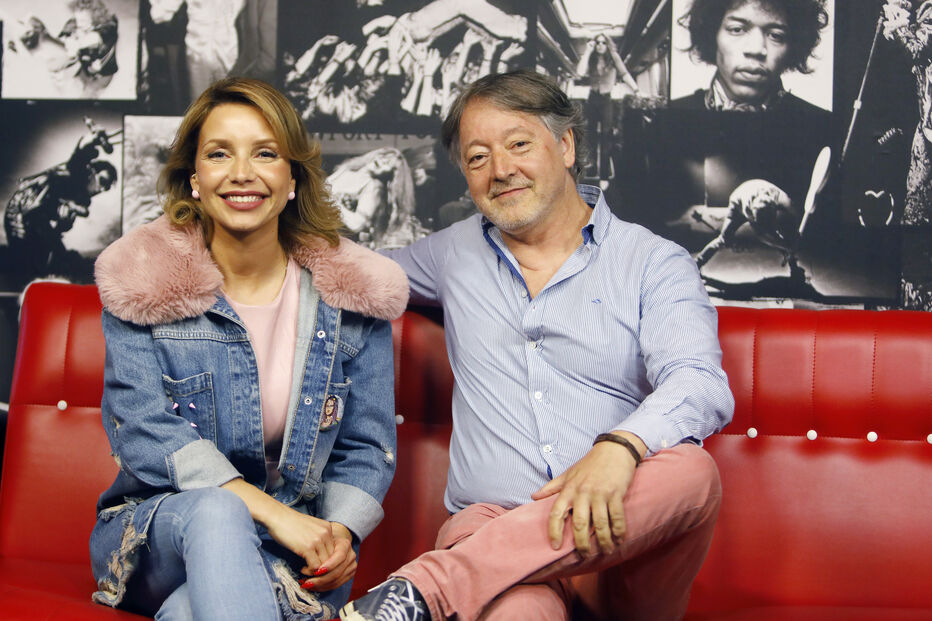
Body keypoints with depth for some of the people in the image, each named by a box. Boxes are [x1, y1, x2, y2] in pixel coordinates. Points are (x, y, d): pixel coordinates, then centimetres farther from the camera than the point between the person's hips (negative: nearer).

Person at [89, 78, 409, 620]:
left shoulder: (355, 294, 3)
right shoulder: (142, 282, -1)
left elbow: (367, 449, 7)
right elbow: (143, 432, -12)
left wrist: (339, 531, -15)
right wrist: (270, 510, -23)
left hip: (293, 550, -1)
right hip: (157, 530, 1)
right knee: (214, 511, -37)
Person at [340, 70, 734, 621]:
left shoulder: (653, 263, 8)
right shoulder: (456, 253, 21)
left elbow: (701, 385, -9)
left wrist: (620, 446, -32)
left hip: (622, 540, 2)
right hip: (490, 523, -2)